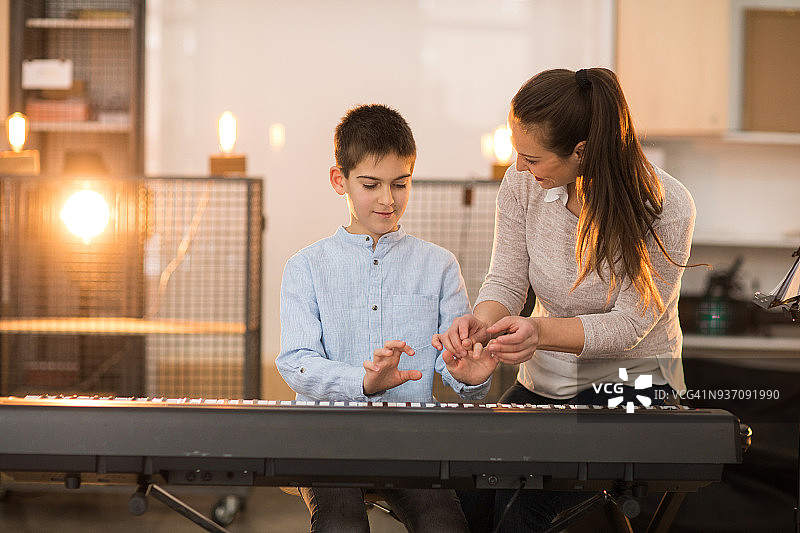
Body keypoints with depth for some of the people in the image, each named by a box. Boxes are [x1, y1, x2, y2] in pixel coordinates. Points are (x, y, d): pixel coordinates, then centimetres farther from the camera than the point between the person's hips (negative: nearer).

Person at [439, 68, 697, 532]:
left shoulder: (666, 208, -19)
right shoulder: (523, 184, -6)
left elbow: (629, 324, -18)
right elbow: (506, 282, -1)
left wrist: (543, 332, -36)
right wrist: (482, 320, -26)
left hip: (630, 384, -4)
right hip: (543, 383, 4)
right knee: (464, 491, -20)